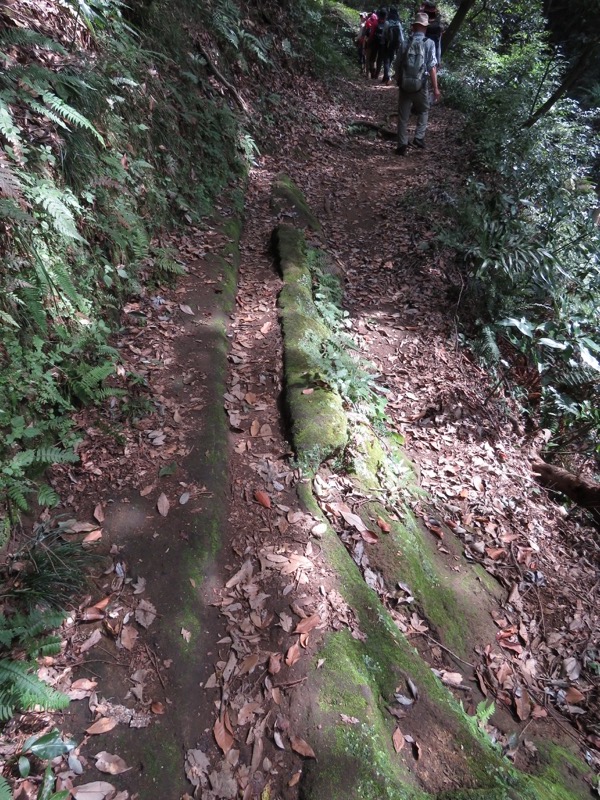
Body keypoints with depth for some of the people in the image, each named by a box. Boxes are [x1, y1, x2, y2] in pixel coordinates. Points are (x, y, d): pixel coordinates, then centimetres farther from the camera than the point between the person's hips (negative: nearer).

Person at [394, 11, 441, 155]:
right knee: (423, 111, 22)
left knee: (403, 116, 11)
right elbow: (432, 68, -9)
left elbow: (398, 66, 8)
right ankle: (419, 137, 10)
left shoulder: (405, 44, 3)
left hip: (404, 85, 1)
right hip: (421, 86, -1)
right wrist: (435, 88, -4)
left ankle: (402, 145, 6)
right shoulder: (429, 43, -5)